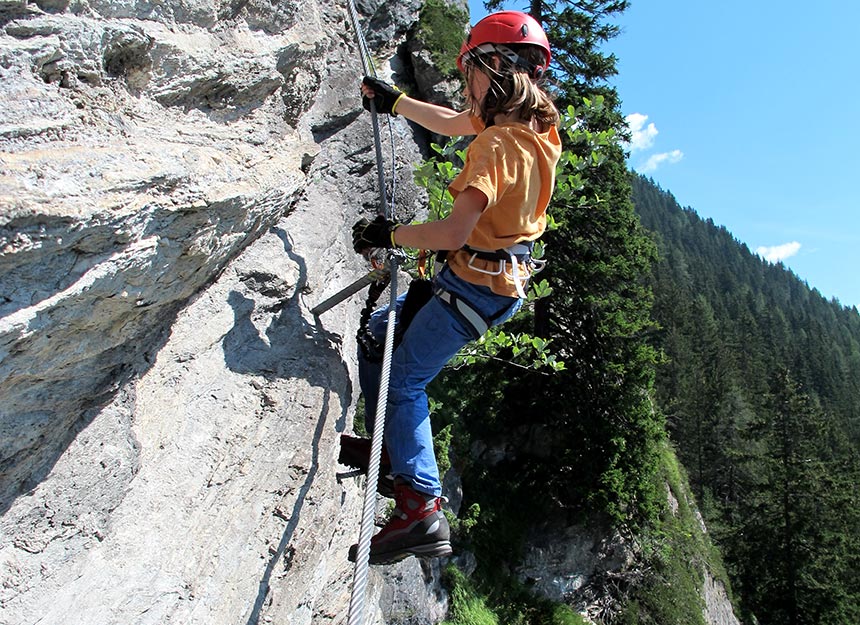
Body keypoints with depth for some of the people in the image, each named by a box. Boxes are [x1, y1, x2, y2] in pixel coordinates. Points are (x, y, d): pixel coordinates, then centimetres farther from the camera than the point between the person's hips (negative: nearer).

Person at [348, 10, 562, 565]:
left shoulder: (500, 146, -23)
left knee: (406, 381, -8)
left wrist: (390, 235, -18)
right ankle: (391, 446, 26)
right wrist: (395, 101, 26)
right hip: (491, 278, 10)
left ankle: (422, 511, -6)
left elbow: (454, 231, -33)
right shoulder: (531, 122, 6)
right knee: (376, 335, 17)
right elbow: (454, 123, 22)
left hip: (477, 288, -10)